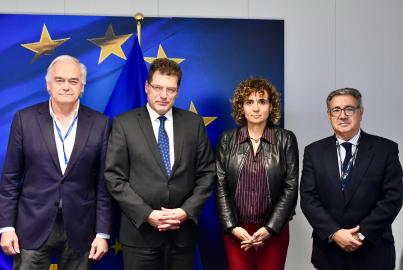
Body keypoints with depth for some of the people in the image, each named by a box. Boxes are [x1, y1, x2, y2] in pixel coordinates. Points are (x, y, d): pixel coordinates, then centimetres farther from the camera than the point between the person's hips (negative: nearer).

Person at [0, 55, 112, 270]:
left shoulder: (99, 123, -1)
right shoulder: (25, 119, -1)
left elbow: (103, 182, 0)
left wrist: (102, 232, -2)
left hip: (79, 228, 1)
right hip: (33, 226, 0)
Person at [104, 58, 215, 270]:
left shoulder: (194, 123, 4)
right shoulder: (124, 124, -2)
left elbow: (207, 173, 5)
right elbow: (114, 177, -5)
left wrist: (187, 211, -7)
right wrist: (147, 214, -12)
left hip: (184, 231, 2)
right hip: (140, 231, -2)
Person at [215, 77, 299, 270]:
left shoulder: (286, 139, 0)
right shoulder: (227, 140, 3)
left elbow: (291, 187, -3)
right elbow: (220, 186, 1)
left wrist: (270, 228, -9)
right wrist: (232, 227, -8)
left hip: (274, 230, -1)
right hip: (237, 230, 1)